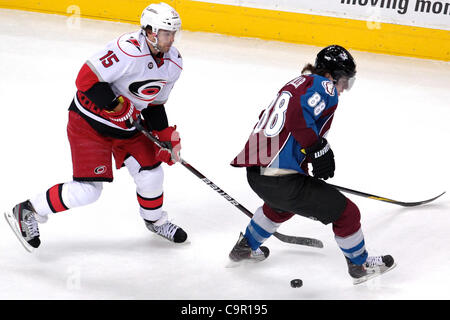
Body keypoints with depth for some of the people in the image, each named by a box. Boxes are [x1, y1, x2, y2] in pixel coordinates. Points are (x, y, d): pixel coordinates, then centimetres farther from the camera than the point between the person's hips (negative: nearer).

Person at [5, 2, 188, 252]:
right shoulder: (128, 50, -29)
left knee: (151, 172, 8)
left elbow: (154, 104, 11)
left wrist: (167, 136, 3)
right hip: (89, 122, -8)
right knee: (88, 189, -12)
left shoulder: (173, 63, -2)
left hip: (128, 127, 8)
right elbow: (87, 79, -28)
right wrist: (117, 107, -26)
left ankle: (155, 220, 38)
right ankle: (28, 212, 5)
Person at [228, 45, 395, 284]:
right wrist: (320, 150, -14)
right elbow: (298, 117, -23)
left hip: (255, 172, 9)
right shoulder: (324, 86, -5)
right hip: (282, 180, -9)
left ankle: (247, 247, 55)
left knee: (280, 204, 42)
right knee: (346, 213, 7)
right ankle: (360, 266, 24)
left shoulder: (298, 83, 21)